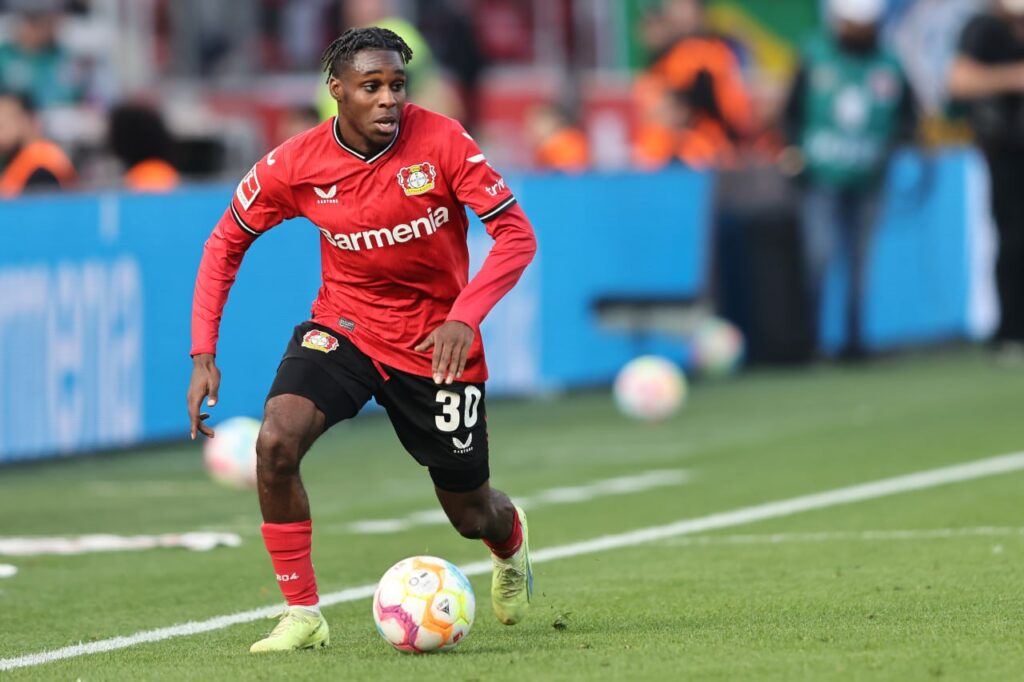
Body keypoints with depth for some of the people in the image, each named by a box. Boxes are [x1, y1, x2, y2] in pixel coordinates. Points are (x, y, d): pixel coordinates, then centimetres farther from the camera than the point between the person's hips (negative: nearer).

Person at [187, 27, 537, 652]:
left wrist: (464, 318, -32)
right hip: (343, 325, 1)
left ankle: (511, 537, 52)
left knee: (472, 514, 10)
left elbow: (516, 235, -18)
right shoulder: (295, 166, -14)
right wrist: (204, 354, -7)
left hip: (436, 342, -1)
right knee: (275, 443, -27)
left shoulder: (441, 142, -20)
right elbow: (227, 243, 1)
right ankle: (302, 615, -12)